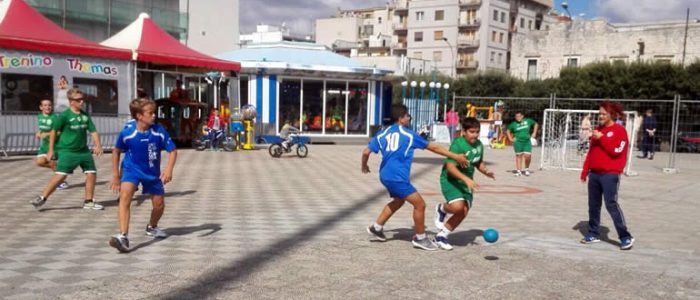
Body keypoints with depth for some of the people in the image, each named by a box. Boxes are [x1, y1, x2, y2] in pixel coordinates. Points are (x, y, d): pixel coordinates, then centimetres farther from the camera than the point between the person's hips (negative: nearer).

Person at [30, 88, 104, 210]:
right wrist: (51, 149, -1)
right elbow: (54, 131, -2)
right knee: (61, 175, -12)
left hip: (84, 150, 5)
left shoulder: (85, 115, 6)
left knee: (92, 173, 2)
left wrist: (97, 145, -10)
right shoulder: (64, 115, -9)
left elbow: (93, 131, 5)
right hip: (67, 151, -5)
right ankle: (42, 198, 4)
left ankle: (89, 202, 15)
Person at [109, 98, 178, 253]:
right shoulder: (127, 133, -19)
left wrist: (169, 169, -28)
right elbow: (116, 151, -1)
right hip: (131, 170, -2)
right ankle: (123, 236, -33)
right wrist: (115, 175, 2)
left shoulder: (159, 132, -19)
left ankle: (152, 227, 43)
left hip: (152, 173, 2)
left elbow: (173, 150, -12)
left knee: (159, 204, 10)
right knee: (125, 196, -28)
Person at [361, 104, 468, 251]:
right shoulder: (409, 134, -1)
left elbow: (366, 152, 9)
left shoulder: (382, 133, 12)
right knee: (420, 204, -1)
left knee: (398, 201, 29)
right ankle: (420, 238, 9)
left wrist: (364, 166, 29)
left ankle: (376, 227, 34)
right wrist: (455, 156, 8)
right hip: (397, 177, -8)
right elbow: (433, 147, 2)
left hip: (386, 175, 8)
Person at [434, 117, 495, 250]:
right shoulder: (457, 144, -22)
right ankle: (442, 209, 8)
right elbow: (450, 167, -29)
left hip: (466, 182, 7)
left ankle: (441, 236, 18)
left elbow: (479, 163, 18)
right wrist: (467, 179, -38)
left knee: (463, 213, 2)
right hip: (450, 180, -7)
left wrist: (486, 171, -3)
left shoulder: (479, 145, 0)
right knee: (458, 206, -28)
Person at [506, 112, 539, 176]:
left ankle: (527, 169, 17)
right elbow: (508, 130, 13)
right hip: (518, 142, -1)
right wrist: (510, 139, 4)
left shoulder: (528, 121, 4)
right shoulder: (514, 124, 1)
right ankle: (519, 171, 7)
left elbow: (536, 124, 19)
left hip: (527, 141, 1)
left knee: (528, 156, -6)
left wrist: (534, 133, 12)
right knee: (519, 156, 0)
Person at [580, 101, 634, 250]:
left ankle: (626, 237, -4)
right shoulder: (597, 130, 15)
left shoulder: (619, 130, -5)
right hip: (594, 173, 7)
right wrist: (585, 171, 15)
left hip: (610, 174, -7)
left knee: (611, 204, -11)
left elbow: (616, 151, -17)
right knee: (593, 205, 9)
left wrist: (602, 138, -16)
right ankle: (593, 234, 20)